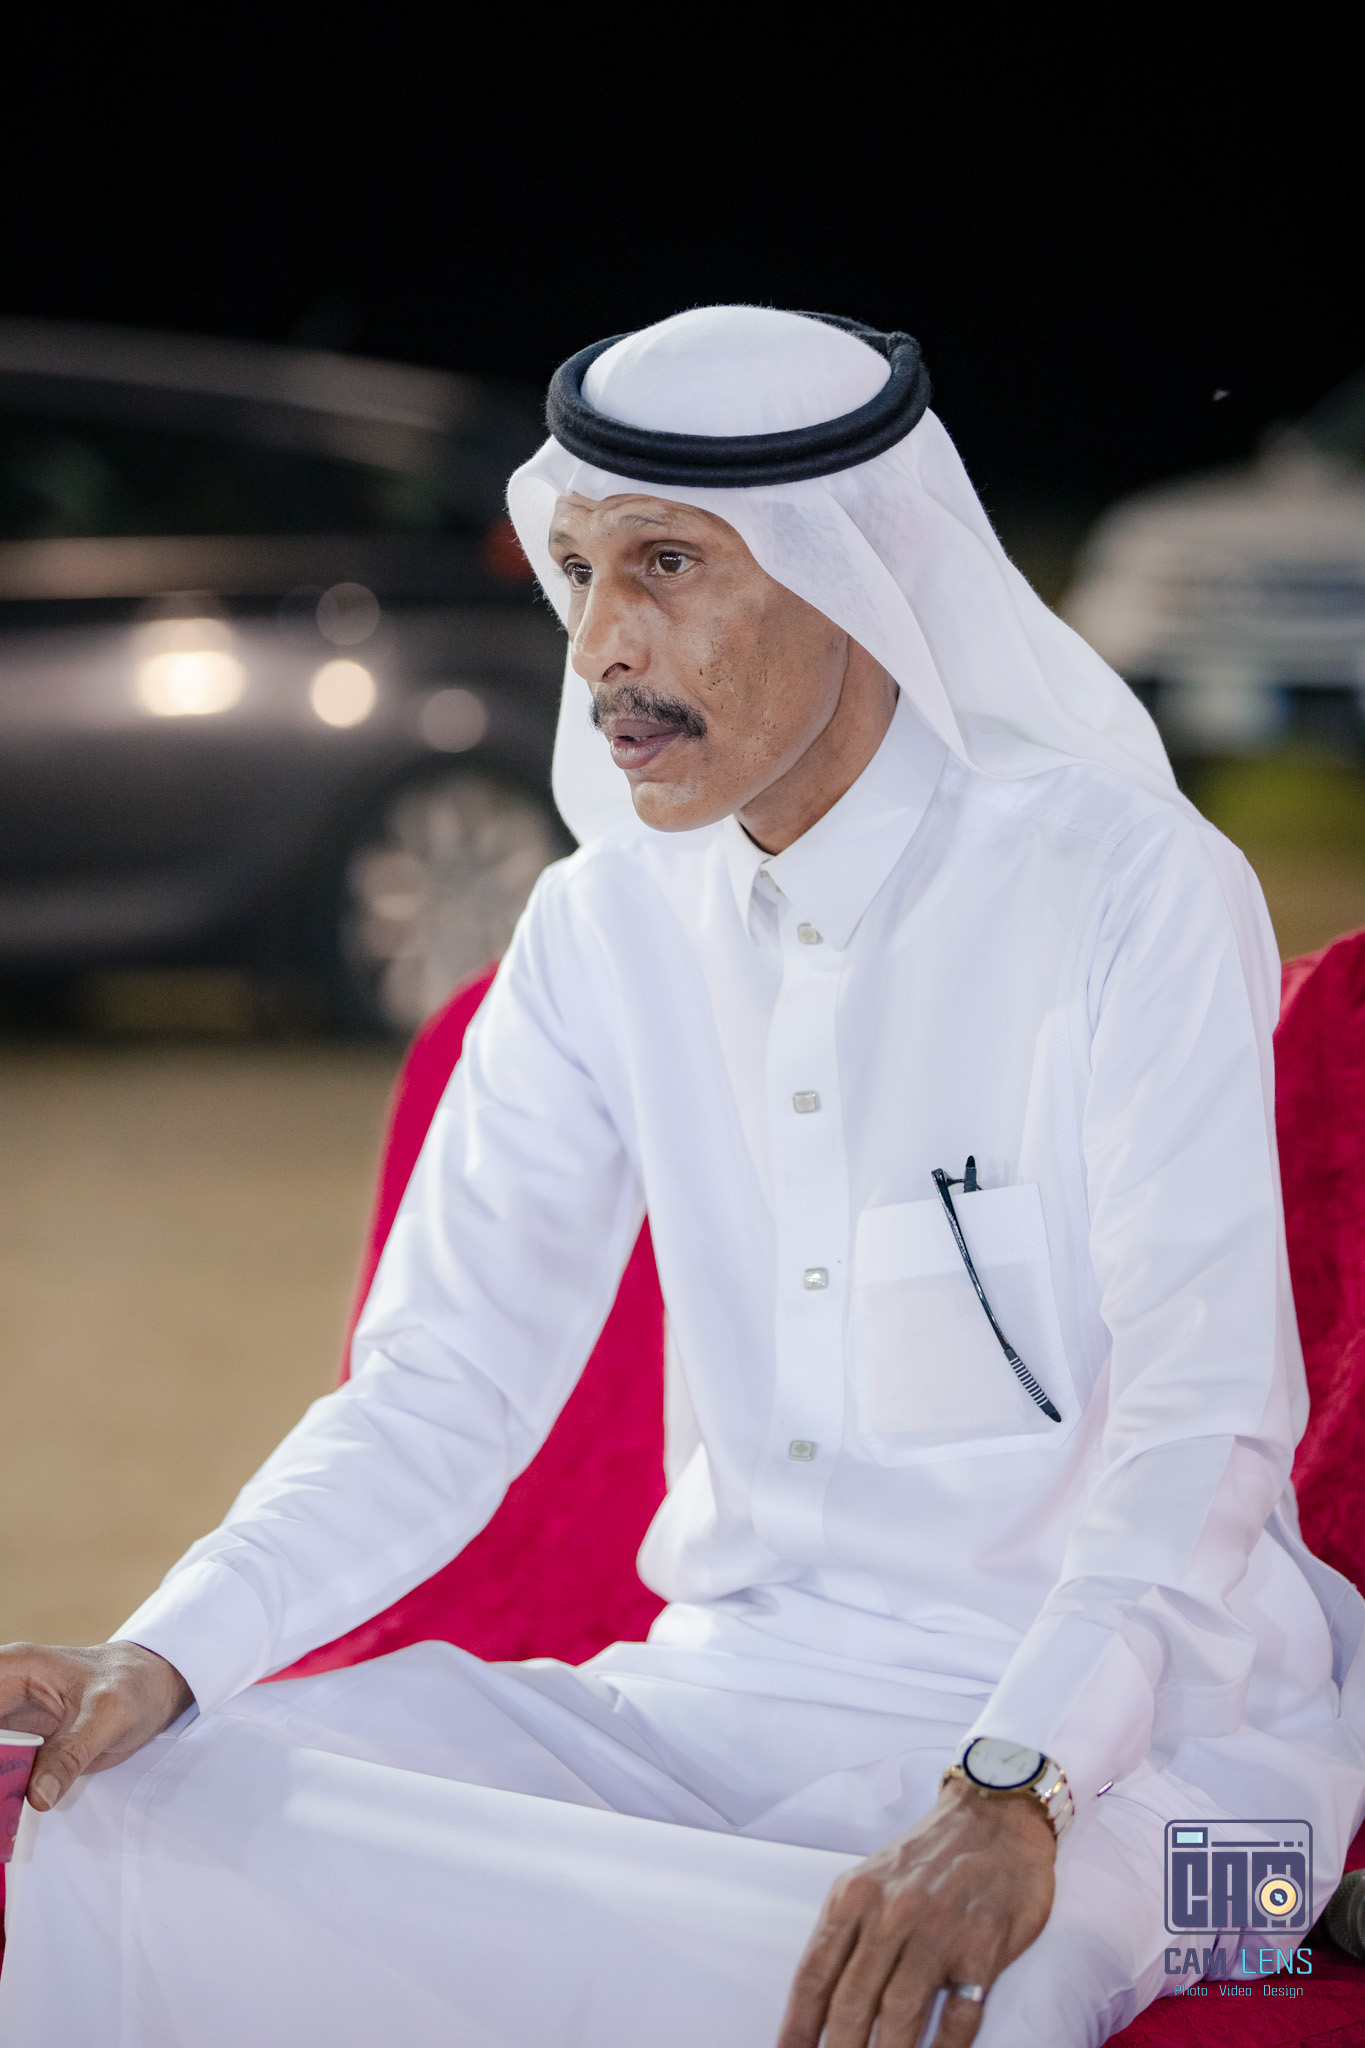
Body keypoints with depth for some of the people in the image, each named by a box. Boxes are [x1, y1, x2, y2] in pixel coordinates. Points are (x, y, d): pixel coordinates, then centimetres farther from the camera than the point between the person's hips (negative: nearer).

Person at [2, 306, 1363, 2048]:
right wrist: (164, 1659, -15)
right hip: (730, 1693, 5)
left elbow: (1206, 1414, -19)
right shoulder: (608, 931, 7)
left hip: (1109, 1726, -5)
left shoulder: (1128, 888, -11)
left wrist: (1008, 1797, -34)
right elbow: (442, 1386, 4)